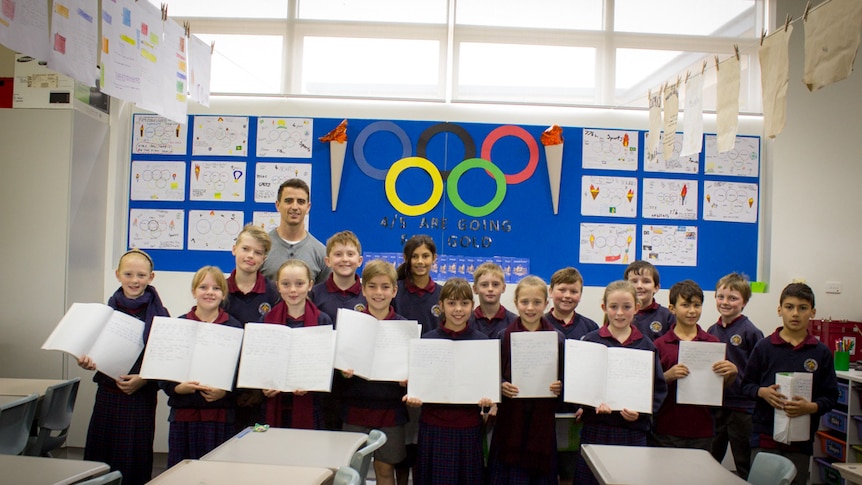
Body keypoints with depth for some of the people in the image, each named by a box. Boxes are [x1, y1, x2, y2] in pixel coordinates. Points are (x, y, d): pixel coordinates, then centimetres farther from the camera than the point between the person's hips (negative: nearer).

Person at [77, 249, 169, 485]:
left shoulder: (158, 314, -5)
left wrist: (143, 379, -16)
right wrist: (87, 361, -8)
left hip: (141, 397, -3)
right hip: (108, 394, 3)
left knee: (133, 461, 4)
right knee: (100, 457, 6)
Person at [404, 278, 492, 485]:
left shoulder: (483, 341, 1)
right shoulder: (427, 340, 1)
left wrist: (488, 398, -14)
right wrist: (413, 397, -13)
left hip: (469, 427, 0)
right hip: (433, 426, 0)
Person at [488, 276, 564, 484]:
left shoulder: (557, 338, 2)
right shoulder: (504, 336, 0)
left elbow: (564, 379, 9)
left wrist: (559, 387, -11)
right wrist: (501, 386, -15)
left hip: (542, 420, 1)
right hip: (510, 420, -1)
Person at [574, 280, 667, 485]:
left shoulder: (646, 346, 4)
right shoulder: (590, 341, 0)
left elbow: (659, 388, 5)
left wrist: (641, 410, -11)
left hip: (634, 432, 1)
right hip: (596, 430, -1)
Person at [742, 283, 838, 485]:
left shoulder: (821, 352, 1)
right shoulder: (764, 347, 0)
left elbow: (831, 396, 1)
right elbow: (746, 384, 5)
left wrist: (811, 407, -17)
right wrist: (762, 392, -15)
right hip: (765, 436, -1)